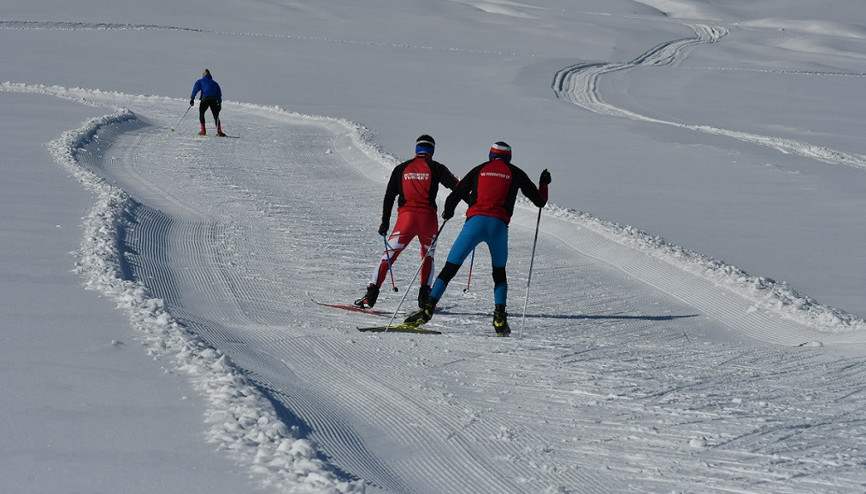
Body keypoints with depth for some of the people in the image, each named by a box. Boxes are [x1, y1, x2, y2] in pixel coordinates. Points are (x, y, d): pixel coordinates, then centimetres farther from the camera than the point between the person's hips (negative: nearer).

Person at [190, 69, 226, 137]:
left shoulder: (200, 82, 14)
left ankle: (203, 131, 2)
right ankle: (219, 131, -6)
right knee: (216, 116, 9)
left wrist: (192, 98, -3)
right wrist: (219, 103, 18)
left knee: (201, 114, 13)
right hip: (214, 100, 3)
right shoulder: (214, 83, 24)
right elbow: (219, 94, 19)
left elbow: (195, 89, 0)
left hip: (205, 99, -3)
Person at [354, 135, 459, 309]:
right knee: (428, 257, 22)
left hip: (406, 217, 0)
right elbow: (456, 187, -4)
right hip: (428, 218, 0)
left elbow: (389, 196, 12)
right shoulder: (435, 168, 7)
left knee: (389, 255, 4)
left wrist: (385, 222, 15)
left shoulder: (401, 168, 14)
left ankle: (371, 296, -6)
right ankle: (424, 298, 13)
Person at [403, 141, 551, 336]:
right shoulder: (516, 173, 17)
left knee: (449, 270, 2)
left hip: (475, 222, 0)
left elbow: (454, 197, 17)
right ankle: (500, 317, 1)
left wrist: (447, 212, 38)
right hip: (499, 225, 0)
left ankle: (428, 308, -12)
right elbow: (539, 201, 21)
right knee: (499, 274, 20)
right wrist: (544, 184, 41)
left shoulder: (479, 170, 19)